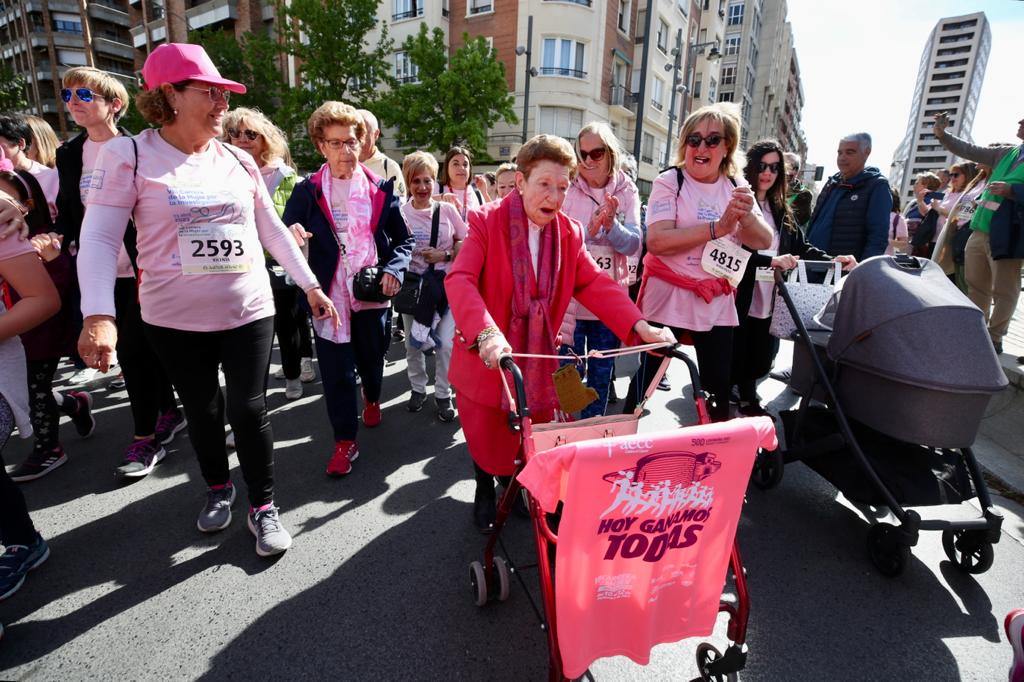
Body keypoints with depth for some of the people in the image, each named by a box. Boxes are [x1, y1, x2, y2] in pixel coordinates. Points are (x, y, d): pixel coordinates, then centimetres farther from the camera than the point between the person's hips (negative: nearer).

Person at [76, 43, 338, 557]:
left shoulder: (238, 160, 5)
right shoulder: (129, 155, -5)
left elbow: (273, 229, 10)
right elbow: (98, 239, -10)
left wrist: (311, 286, 7)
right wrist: (98, 314, -23)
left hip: (248, 311, 1)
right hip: (175, 319, -1)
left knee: (248, 409, 2)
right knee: (201, 410, 15)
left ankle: (263, 505, 19)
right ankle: (218, 489, 39)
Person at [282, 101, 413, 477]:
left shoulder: (381, 188, 4)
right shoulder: (307, 191, 1)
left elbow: (404, 238, 7)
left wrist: (394, 269, -10)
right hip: (330, 295, -1)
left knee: (372, 359, 18)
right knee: (336, 371, 1)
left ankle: (372, 399, 50)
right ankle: (345, 440, 16)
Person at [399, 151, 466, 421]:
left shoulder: (447, 209, -1)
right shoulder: (400, 213, -3)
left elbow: (466, 243, 3)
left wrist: (444, 254, -11)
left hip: (445, 285, 0)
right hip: (413, 285, 1)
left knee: (445, 343, -5)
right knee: (413, 343, 10)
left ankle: (443, 395, 15)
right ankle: (418, 388, 32)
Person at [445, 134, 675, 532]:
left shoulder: (570, 232, -1)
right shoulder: (486, 222, -15)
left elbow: (595, 284, -5)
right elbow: (460, 280, -27)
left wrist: (640, 326, -20)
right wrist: (486, 334, -45)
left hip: (536, 358, 4)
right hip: (487, 360, -3)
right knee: (486, 436, 14)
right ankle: (485, 492, 44)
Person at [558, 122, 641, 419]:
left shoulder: (627, 192, 4)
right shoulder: (566, 189, -3)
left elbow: (633, 246, -4)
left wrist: (611, 225, -23)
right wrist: (588, 231, -24)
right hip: (570, 298, -2)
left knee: (601, 373, 14)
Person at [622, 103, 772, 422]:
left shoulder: (735, 188, 8)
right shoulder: (669, 182, -6)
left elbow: (764, 242, 1)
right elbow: (657, 242, -21)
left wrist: (746, 216, -19)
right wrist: (718, 228, -24)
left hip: (717, 303, 5)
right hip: (668, 298, -4)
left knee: (719, 384, 10)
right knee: (648, 378, 3)